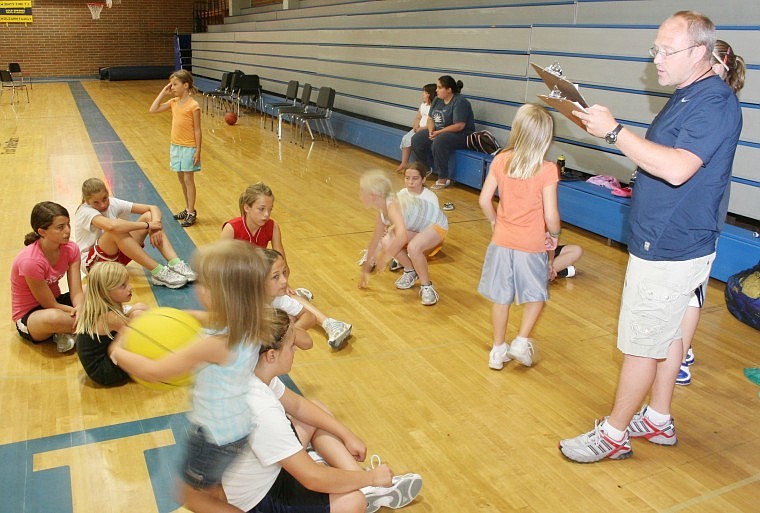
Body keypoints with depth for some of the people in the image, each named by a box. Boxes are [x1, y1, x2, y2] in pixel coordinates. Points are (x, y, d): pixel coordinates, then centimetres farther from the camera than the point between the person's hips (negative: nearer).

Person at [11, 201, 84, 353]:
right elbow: (51, 306, -21)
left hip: (58, 302, 7)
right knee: (52, 318, -42)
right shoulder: (30, 261, -29)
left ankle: (67, 331, -13)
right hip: (28, 317, -7)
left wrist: (79, 308, -38)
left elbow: (76, 292, -16)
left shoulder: (71, 249, -11)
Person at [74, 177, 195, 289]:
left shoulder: (113, 203, -4)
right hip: (91, 262, -6)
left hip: (116, 254, 6)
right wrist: (147, 225, -37)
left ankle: (175, 264, -29)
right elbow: (111, 225, -43)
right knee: (117, 231, -37)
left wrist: (155, 225, -29)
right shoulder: (85, 211, -20)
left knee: (149, 216, -12)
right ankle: (158, 273, -39)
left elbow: (153, 208, -8)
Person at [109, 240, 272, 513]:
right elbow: (208, 318, 12)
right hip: (238, 427, 8)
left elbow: (153, 372, -25)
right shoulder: (248, 324, -11)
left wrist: (118, 352, -8)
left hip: (215, 436, -8)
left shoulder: (214, 343, -35)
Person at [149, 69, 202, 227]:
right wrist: (163, 92, 0)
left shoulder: (193, 105, -15)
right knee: (182, 179, 14)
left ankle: (191, 213, 7)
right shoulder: (173, 102, 5)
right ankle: (188, 209, 25)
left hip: (188, 148, -7)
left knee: (188, 180, -1)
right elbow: (153, 110, 3)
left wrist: (198, 151, -14)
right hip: (175, 146, 7)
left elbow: (197, 130, -13)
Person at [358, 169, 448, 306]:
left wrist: (385, 257, -33)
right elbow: (375, 241, 9)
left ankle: (426, 286, -12)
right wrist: (366, 269, 16)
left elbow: (401, 236, -47)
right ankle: (410, 271, 14)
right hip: (418, 227, 8)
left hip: (437, 224, -8)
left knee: (413, 247, -35)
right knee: (386, 242, -12)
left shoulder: (392, 206, -31)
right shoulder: (382, 211, -3)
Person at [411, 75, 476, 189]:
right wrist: (431, 130, -9)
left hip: (460, 135, -9)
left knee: (438, 142, -37)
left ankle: (443, 179, -27)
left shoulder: (459, 102, -17)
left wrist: (438, 132, -24)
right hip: (438, 131, 9)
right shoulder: (437, 100, 9)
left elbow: (459, 126, -25)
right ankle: (425, 170, 10)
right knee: (416, 140, -6)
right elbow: (430, 118, 13)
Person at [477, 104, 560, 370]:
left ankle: (498, 349, 27)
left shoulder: (501, 161, -8)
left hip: (502, 241, 3)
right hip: (532, 245, -3)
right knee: (536, 295, 21)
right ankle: (521, 341, 13)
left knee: (501, 297, 16)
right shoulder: (547, 170, -18)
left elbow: (484, 200, -5)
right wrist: (554, 234, 2)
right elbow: (551, 215, -18)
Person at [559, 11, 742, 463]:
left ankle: (614, 435, 14)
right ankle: (659, 420, 33)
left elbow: (677, 169, -31)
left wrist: (614, 131, -27)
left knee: (641, 343, 0)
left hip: (671, 250, -10)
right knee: (667, 334, 19)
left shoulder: (715, 102, -19)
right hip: (670, 243, 10)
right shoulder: (687, 96, 12)